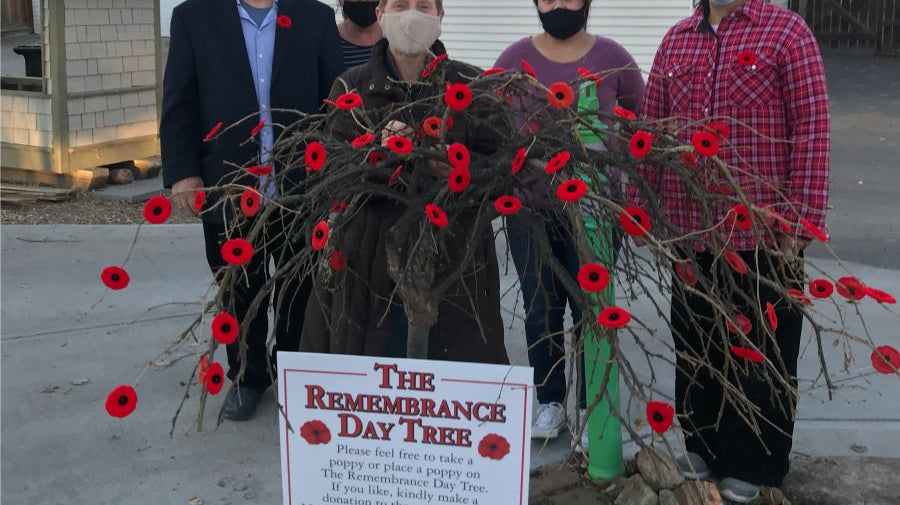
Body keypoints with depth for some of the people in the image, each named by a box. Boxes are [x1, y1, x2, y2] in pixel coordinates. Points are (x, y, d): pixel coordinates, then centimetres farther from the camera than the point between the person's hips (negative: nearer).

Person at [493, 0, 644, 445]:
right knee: (541, 309, 11)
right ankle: (549, 399, 27)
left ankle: (591, 406, 21)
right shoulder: (515, 58, 0)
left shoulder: (611, 57, -1)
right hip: (529, 207, 1)